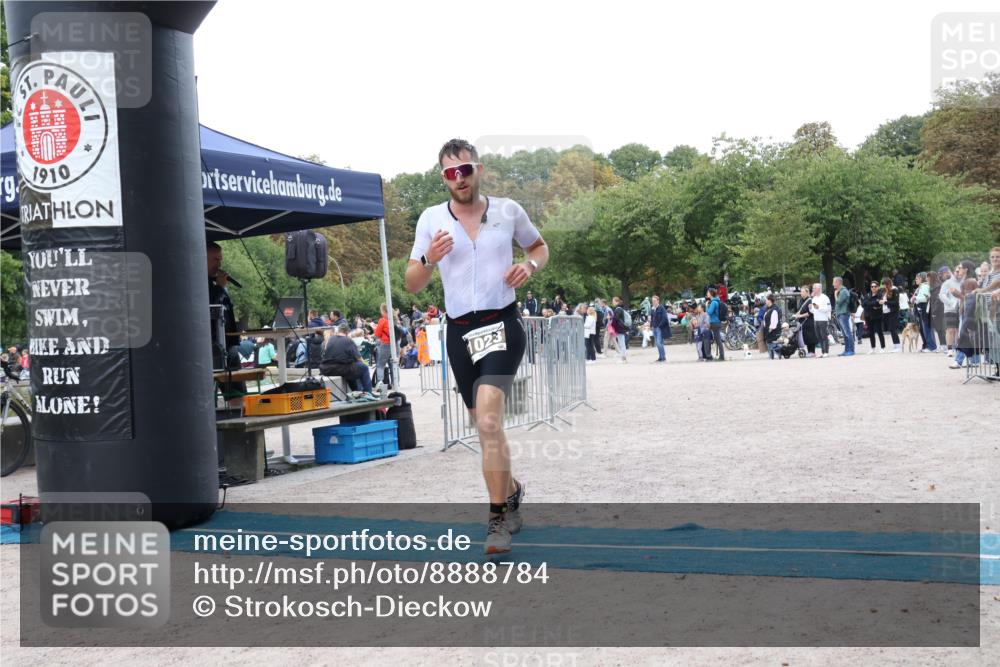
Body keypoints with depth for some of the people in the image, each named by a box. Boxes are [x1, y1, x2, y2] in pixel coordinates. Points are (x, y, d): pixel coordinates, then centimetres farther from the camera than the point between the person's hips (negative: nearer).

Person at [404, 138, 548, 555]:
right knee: (485, 427, 13)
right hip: (459, 332, 3)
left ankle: (498, 517, -10)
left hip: (502, 324, -3)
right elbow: (412, 286, 4)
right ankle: (511, 490, 39)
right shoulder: (431, 219, 3)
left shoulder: (508, 210, 2)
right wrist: (429, 259, -17)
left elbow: (539, 246, 20)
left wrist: (530, 266, -3)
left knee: (488, 420, -20)